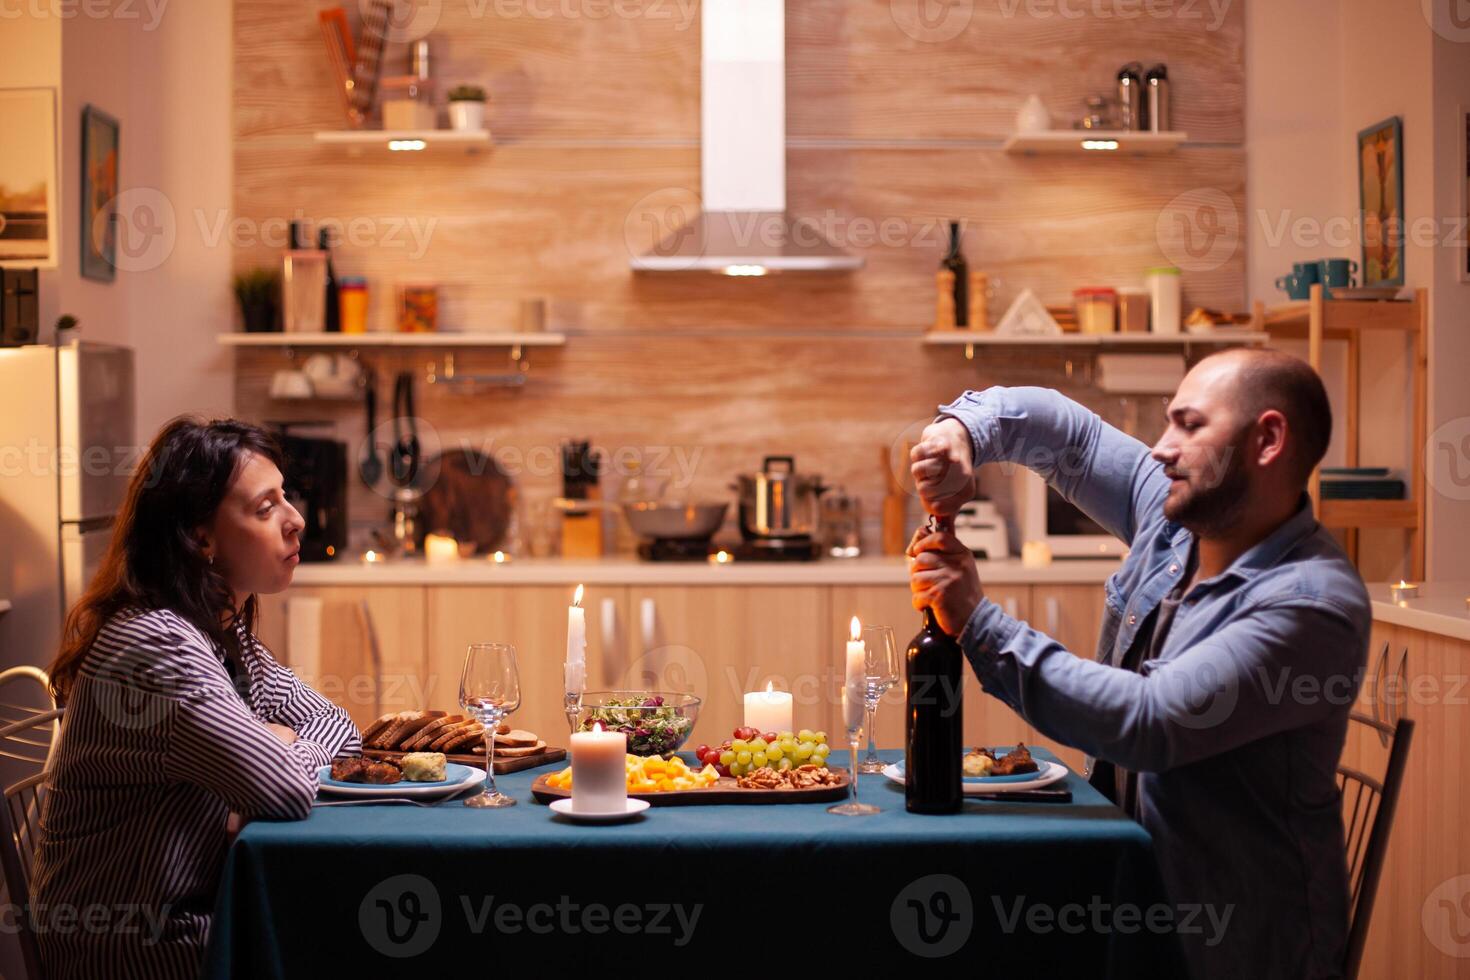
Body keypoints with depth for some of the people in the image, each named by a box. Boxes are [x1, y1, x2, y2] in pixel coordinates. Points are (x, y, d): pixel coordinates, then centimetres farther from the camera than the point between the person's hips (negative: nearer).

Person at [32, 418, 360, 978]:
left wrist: (275, 741, -10)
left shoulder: (226, 633, 5)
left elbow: (338, 729, 10)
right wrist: (288, 746, -7)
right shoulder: (154, 644, -24)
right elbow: (287, 793, -29)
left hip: (190, 911, 8)